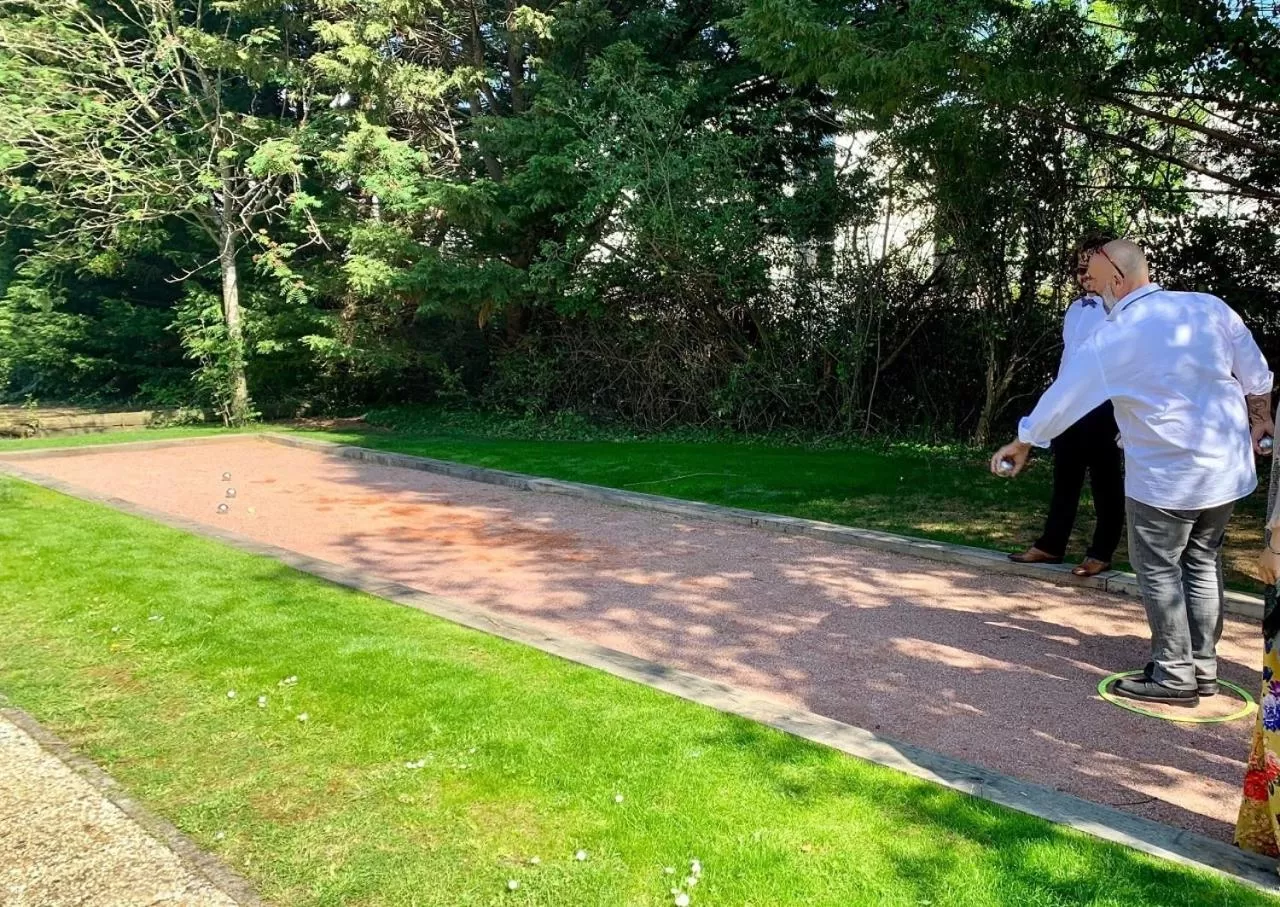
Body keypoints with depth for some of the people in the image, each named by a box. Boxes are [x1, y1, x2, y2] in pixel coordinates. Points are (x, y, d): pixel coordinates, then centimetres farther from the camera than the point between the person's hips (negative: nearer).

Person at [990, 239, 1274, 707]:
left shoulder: (1113, 339, -14)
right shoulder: (1210, 307, 0)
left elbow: (1063, 397, -4)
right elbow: (1258, 380, 8)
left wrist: (1021, 444, 8)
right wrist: (1260, 422, 26)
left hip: (1165, 477, -6)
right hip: (1227, 467, 6)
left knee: (1159, 570, 6)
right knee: (1202, 564, 17)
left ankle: (1175, 676, 10)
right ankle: (1203, 667, 24)